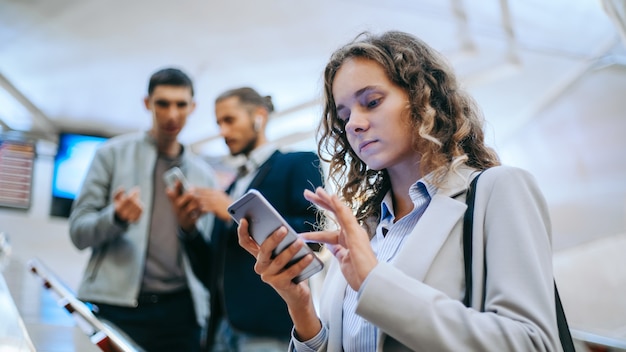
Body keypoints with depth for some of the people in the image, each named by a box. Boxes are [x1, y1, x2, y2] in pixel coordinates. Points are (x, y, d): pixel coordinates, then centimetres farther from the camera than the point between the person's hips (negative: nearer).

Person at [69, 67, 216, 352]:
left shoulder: (203, 174, 14)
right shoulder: (114, 153, 7)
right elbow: (78, 231, 2)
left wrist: (192, 226, -6)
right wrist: (116, 218, -19)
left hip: (181, 309, 3)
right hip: (119, 305, -2)